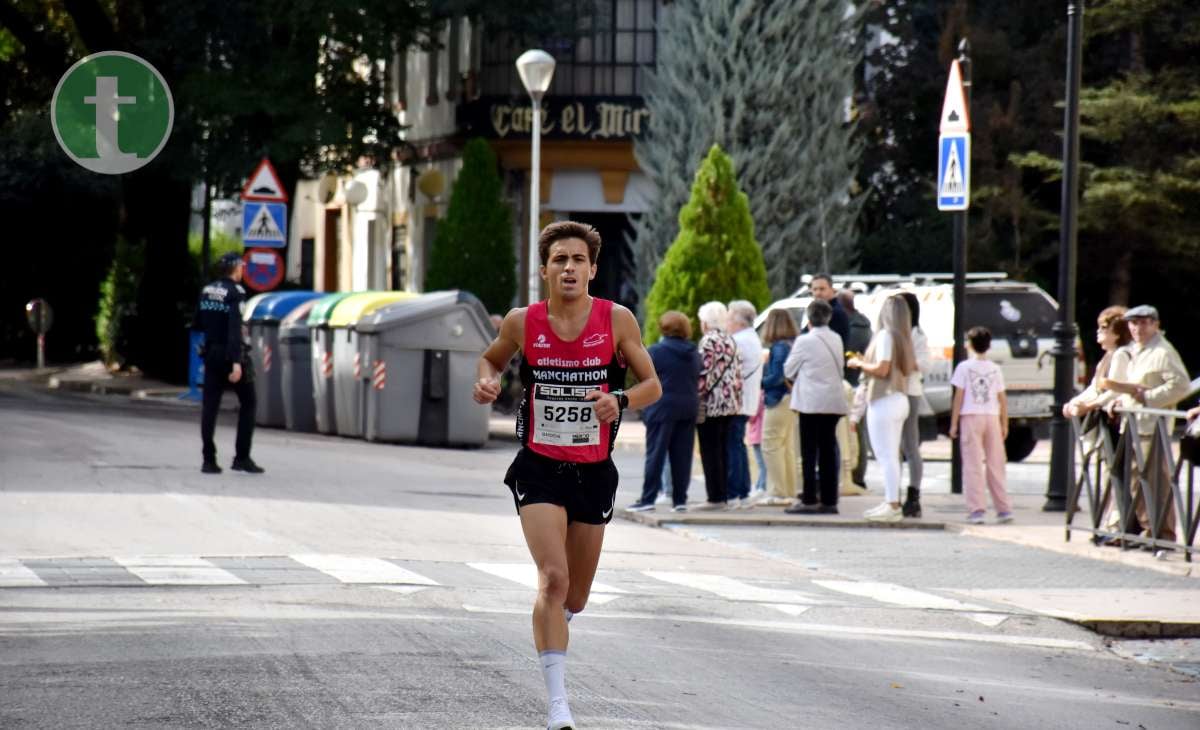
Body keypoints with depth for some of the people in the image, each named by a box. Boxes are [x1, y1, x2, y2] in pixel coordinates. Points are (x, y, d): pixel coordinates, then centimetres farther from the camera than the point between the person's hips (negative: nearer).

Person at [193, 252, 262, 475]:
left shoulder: (207, 291, 6)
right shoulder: (235, 293, -14)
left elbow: (197, 325, 12)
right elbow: (235, 329, -22)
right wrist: (237, 362, -26)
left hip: (212, 354, 6)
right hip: (231, 354, -6)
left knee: (209, 406, 4)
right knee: (248, 403, 8)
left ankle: (208, 459, -1)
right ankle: (242, 457, 3)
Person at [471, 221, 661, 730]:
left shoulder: (616, 321, -5)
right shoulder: (522, 323, -4)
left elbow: (652, 385, 2)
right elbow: (491, 359, 16)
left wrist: (621, 400, -19)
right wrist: (487, 382, -7)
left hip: (594, 472, 2)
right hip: (539, 468, -2)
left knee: (574, 598, 12)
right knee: (553, 579, -20)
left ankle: (548, 632, 50)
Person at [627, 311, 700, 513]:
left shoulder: (656, 351, -9)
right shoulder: (693, 354, 6)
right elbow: (697, 378, 13)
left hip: (663, 407, -5)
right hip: (689, 408, 5)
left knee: (655, 454, -2)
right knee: (682, 455, 7)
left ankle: (648, 498, -4)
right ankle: (680, 500, 7)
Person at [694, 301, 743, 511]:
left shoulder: (708, 342, -12)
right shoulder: (730, 342, 13)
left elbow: (704, 375, -16)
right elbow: (737, 374, 14)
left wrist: (696, 401, -12)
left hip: (711, 404, -8)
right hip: (730, 403, 8)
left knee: (710, 452, -5)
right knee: (723, 451, 11)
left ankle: (715, 497, -8)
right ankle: (723, 495, 11)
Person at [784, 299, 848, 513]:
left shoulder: (805, 341, -10)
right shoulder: (836, 340, 7)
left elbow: (789, 370, -1)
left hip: (811, 403, -6)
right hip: (834, 402, 6)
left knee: (809, 453, -2)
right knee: (828, 451, 9)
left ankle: (809, 500, -4)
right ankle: (829, 500, 8)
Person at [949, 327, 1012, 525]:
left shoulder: (964, 367, -2)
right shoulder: (995, 369, 7)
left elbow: (959, 397, -4)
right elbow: (1002, 399, 8)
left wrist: (954, 423, 0)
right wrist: (1004, 425, 15)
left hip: (970, 418, -3)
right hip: (992, 418, 3)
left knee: (973, 465, -3)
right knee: (995, 465, 9)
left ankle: (976, 510, -9)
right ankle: (1004, 509, 9)